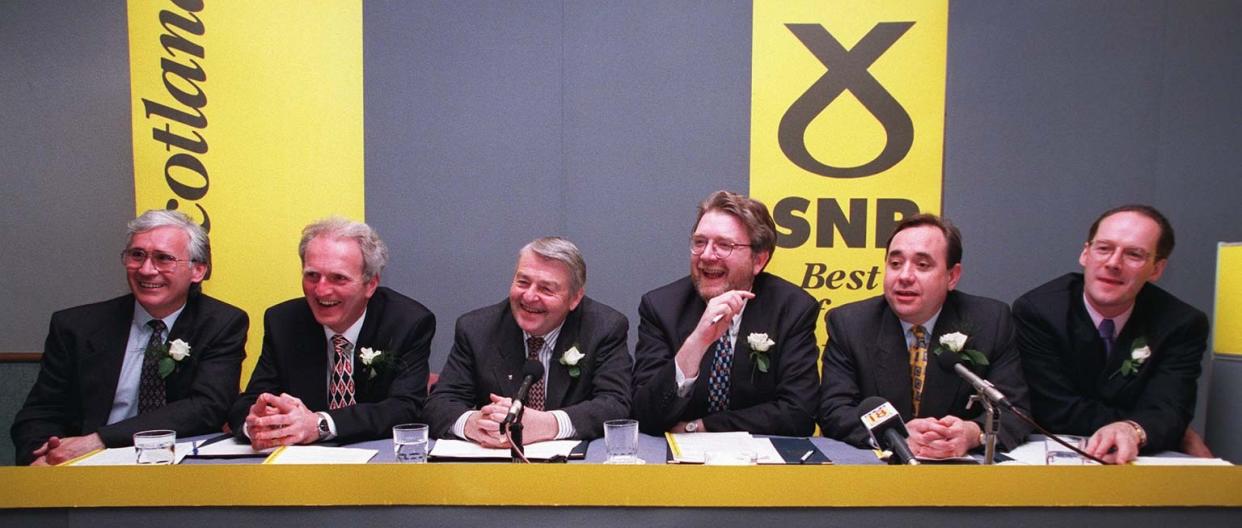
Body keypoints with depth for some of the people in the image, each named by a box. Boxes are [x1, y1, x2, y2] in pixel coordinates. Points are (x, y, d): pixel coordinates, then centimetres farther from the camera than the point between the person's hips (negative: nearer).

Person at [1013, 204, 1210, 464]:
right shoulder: (1035, 312, -11)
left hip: (1139, 462, 2)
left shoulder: (1183, 325, -5)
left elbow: (1167, 410, -16)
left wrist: (1132, 431, -37)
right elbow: (1058, 411, -14)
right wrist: (1148, 426, -16)